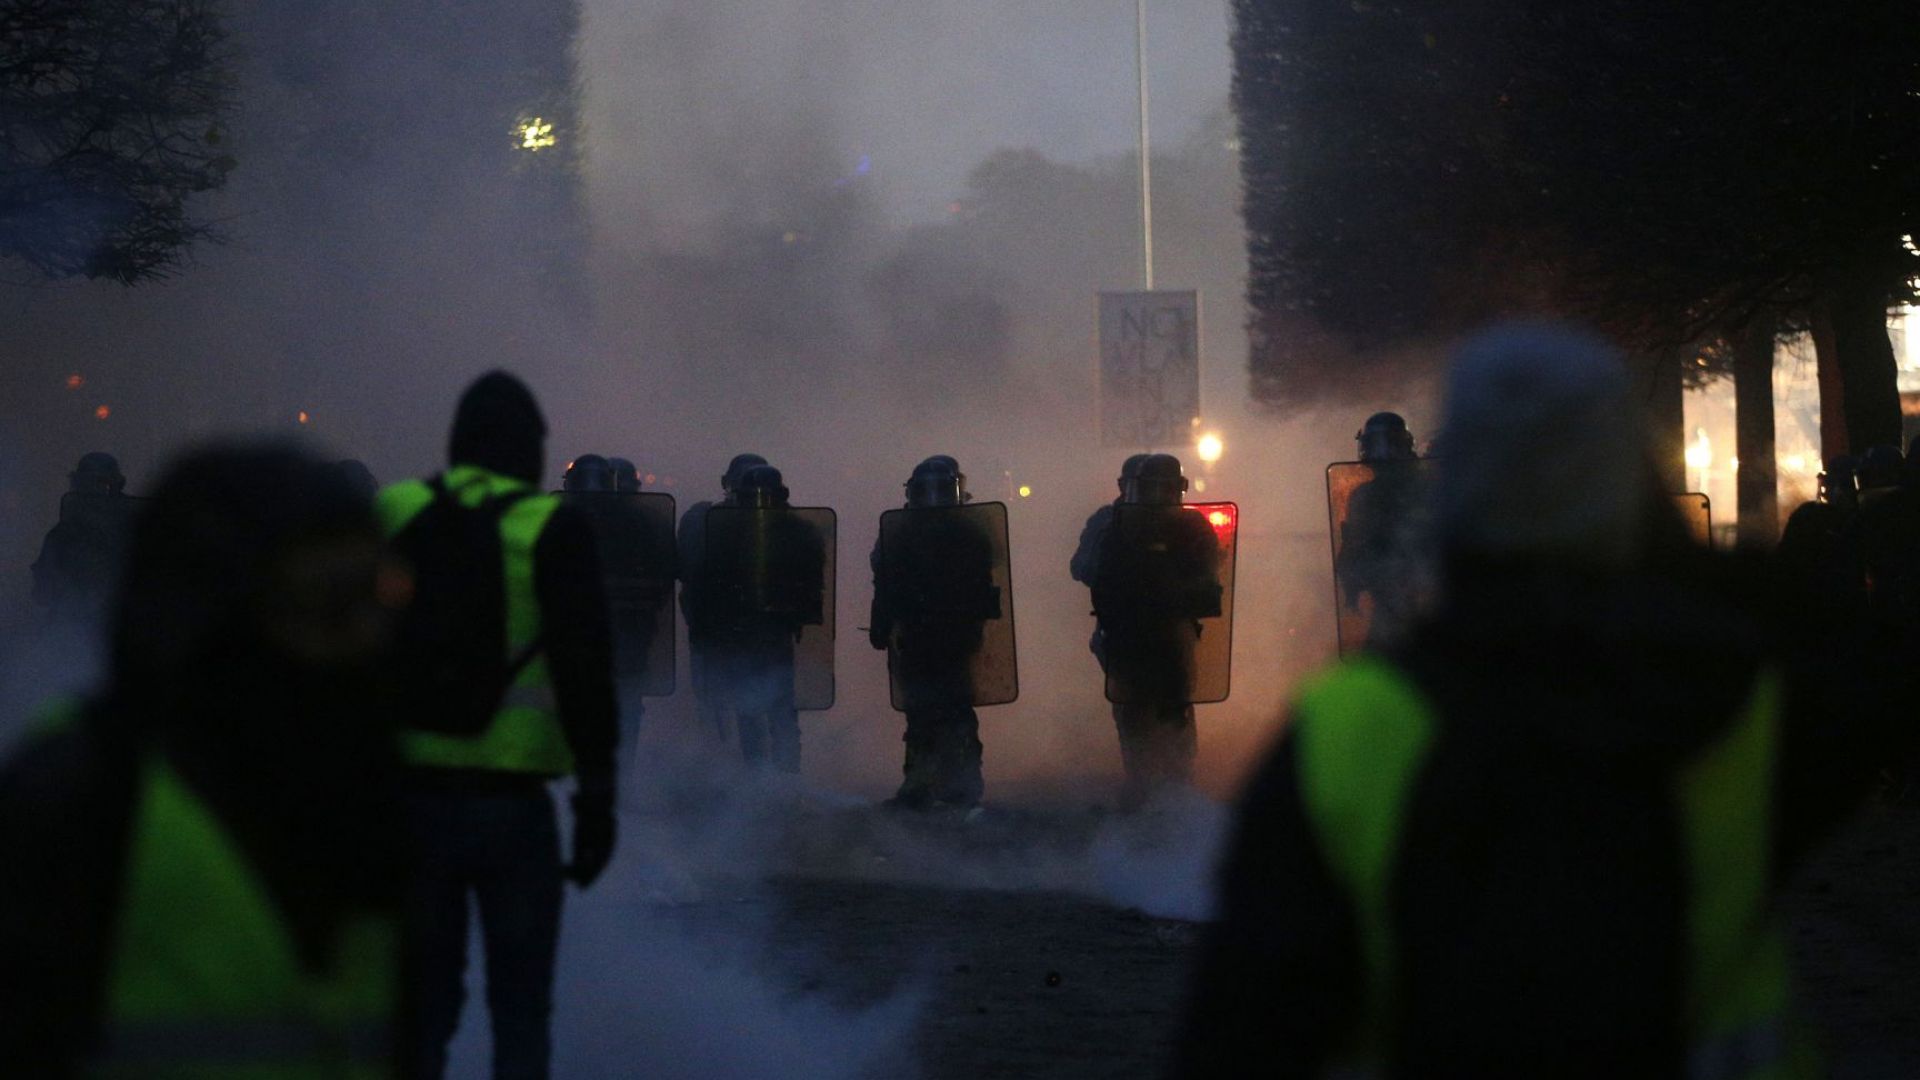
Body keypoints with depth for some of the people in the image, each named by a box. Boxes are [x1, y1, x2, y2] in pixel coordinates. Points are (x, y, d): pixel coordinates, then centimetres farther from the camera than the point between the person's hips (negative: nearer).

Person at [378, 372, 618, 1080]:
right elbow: (585, 669, -10)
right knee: (519, 1010, 7)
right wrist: (596, 796, -6)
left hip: (408, 797, 3)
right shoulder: (553, 530, -5)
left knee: (421, 1003, 12)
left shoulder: (391, 516, 4)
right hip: (511, 803, -3)